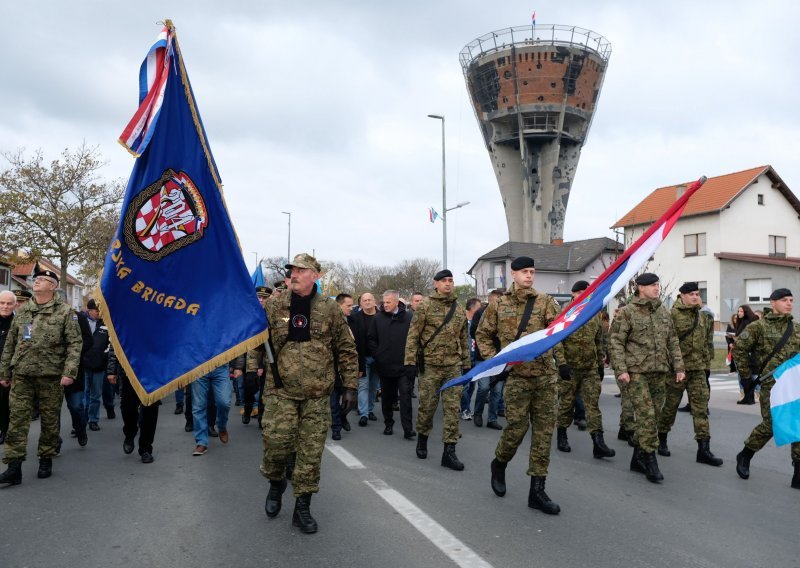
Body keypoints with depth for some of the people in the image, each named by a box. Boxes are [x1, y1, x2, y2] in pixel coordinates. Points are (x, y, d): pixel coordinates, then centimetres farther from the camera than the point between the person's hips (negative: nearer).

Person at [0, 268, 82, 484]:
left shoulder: (65, 312, -3)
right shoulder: (22, 311, 10)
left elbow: (75, 343, -8)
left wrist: (69, 372, -16)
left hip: (51, 376, -3)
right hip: (21, 375, 3)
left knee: (50, 420, 7)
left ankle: (46, 460, 21)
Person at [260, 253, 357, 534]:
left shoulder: (330, 309, 1)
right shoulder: (273, 306, 2)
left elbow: (347, 350, 5)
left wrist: (350, 386, 2)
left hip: (317, 394, 0)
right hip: (280, 390, 0)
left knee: (311, 452, 4)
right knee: (277, 441, -6)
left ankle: (302, 508, 20)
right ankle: (276, 482, 27)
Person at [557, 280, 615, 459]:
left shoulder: (595, 317, 10)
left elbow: (599, 345, 17)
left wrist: (601, 368, 15)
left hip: (591, 369, 4)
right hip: (569, 369, -4)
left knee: (593, 405, -2)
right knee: (566, 403, 7)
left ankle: (598, 443, -3)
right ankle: (562, 437, 23)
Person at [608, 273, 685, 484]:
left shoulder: (664, 312, 13)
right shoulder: (628, 312, -4)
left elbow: (673, 342, 16)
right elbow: (615, 342, -7)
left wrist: (678, 367, 8)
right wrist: (621, 369, -15)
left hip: (659, 372, 6)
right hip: (636, 372, -6)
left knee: (653, 416, 9)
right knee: (646, 416, -12)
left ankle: (637, 459, 22)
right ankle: (650, 461, -2)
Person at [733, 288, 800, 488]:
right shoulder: (759, 327, -4)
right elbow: (739, 348, -4)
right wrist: (746, 376, -2)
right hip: (771, 384, -5)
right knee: (770, 425, -6)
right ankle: (745, 456, 19)